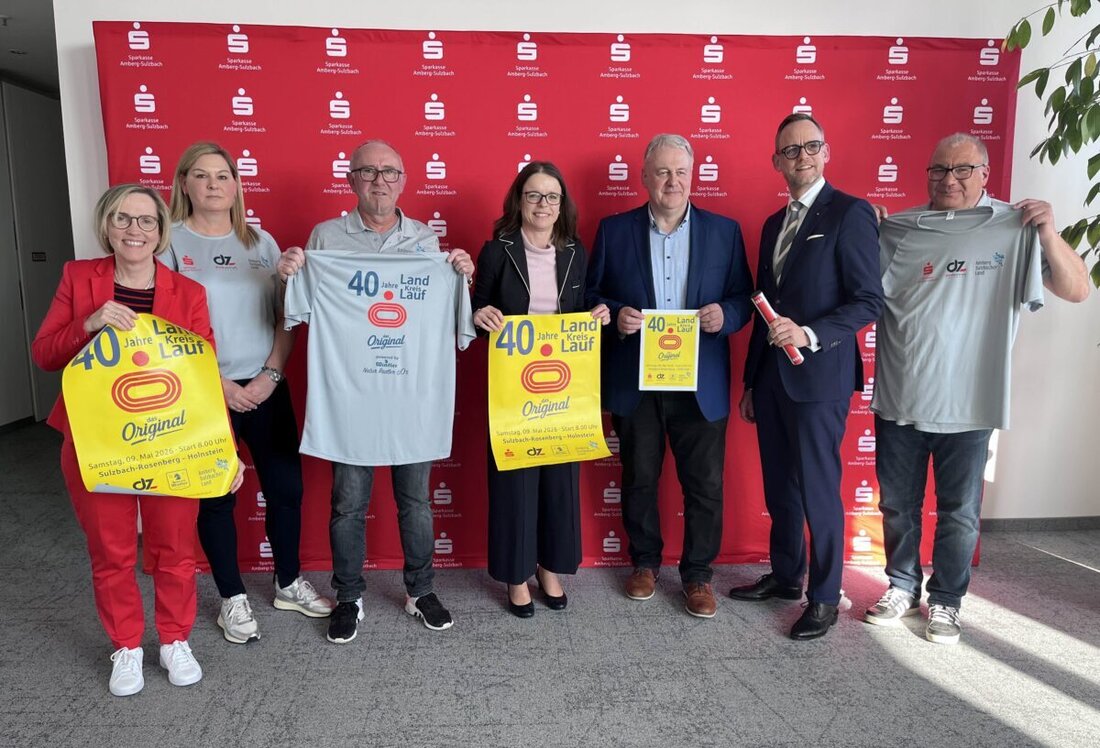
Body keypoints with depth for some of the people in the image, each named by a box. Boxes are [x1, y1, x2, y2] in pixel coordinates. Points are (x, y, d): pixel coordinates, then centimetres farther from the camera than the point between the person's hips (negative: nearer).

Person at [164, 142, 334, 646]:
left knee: (286, 486, 8)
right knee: (217, 497, 7)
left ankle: (288, 584, 28)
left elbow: (285, 317, 6)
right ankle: (232, 599, 24)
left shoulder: (261, 242, 7)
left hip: (267, 387, 3)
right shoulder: (171, 242, -3)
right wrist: (219, 384, -12)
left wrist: (270, 374, -7)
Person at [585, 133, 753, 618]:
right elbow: (590, 294, 5)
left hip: (700, 384, 0)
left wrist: (725, 314, -16)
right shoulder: (614, 230, 3)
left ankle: (698, 574, 24)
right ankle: (645, 561, 34)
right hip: (633, 383, 0)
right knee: (638, 479, 14)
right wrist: (614, 314, -15)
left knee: (704, 484, 6)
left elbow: (744, 298, 5)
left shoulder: (724, 230, 5)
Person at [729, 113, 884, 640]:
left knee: (818, 490, 3)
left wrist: (810, 335, -25)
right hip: (770, 375, 7)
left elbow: (868, 300, -11)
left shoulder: (850, 213, -7)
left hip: (818, 376, -7)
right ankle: (785, 576, 34)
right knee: (779, 486, 16)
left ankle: (824, 597, 20)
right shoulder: (774, 223, 15)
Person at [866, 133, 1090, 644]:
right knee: (897, 505, 15)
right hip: (898, 400, 2)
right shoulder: (895, 230, 3)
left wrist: (1049, 234, -18)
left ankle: (946, 601, 29)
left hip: (967, 405, -2)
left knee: (959, 513, 11)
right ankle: (902, 587, 33)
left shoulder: (1015, 229, -2)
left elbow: (1077, 290, -3)